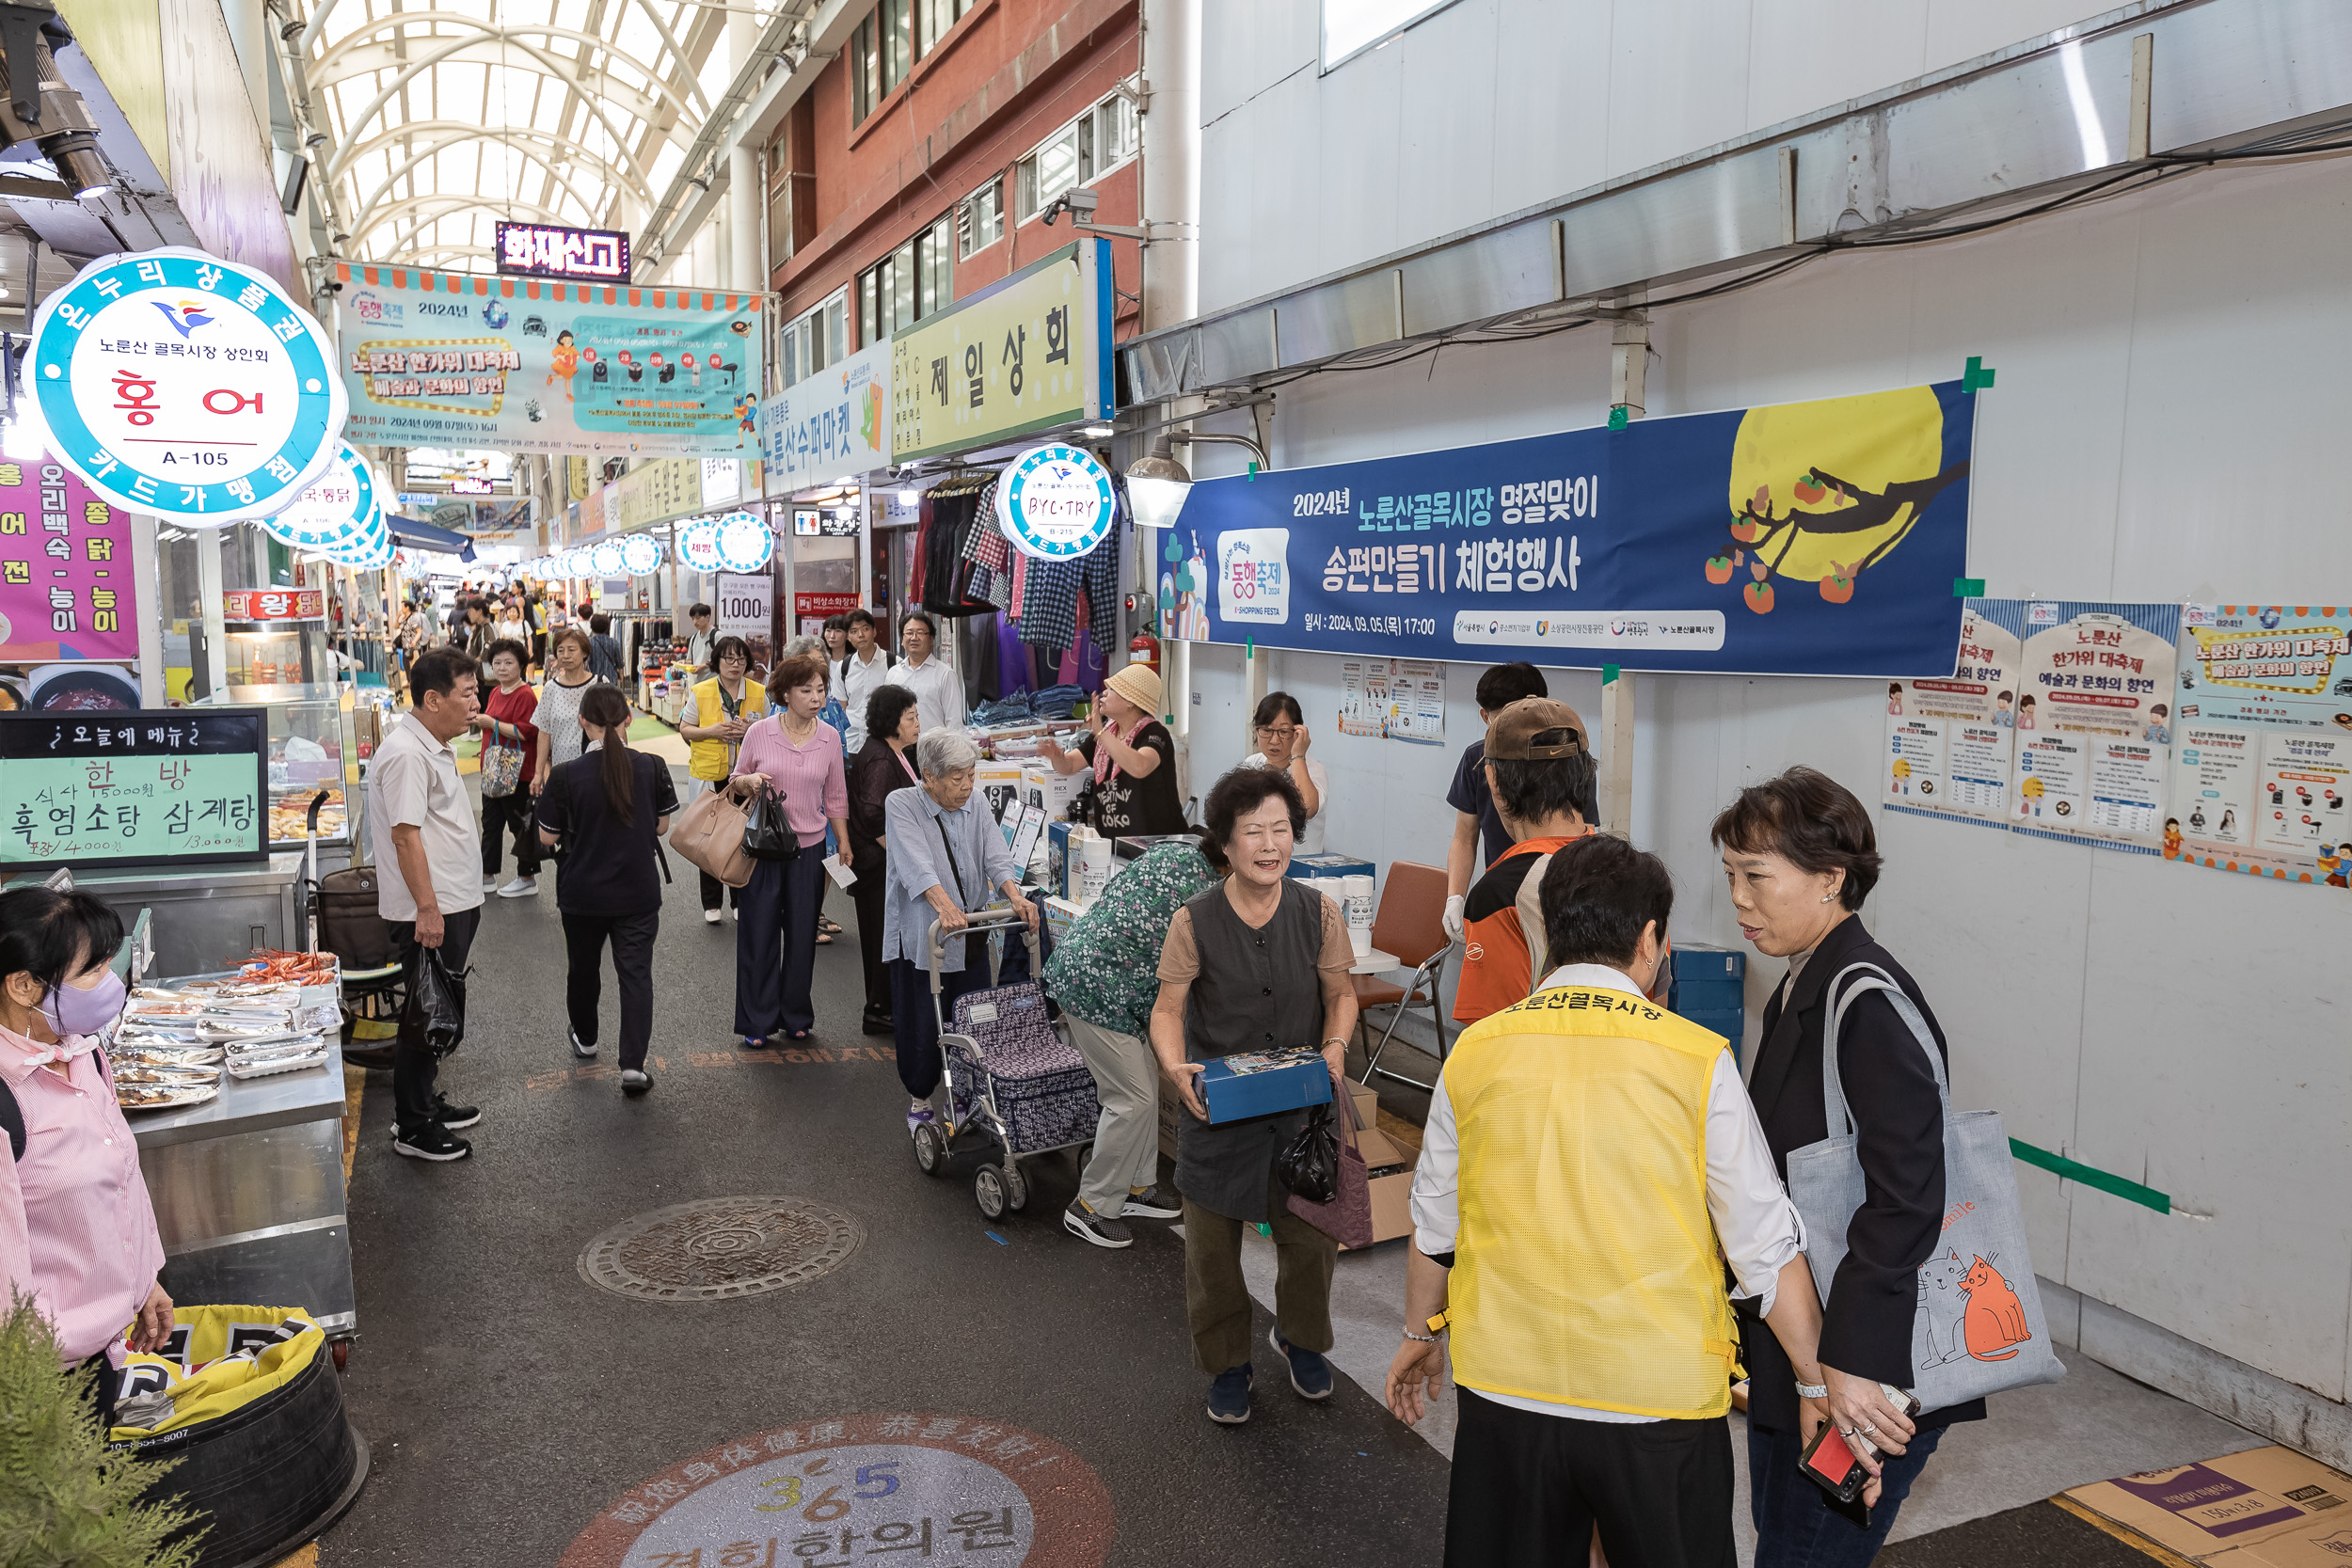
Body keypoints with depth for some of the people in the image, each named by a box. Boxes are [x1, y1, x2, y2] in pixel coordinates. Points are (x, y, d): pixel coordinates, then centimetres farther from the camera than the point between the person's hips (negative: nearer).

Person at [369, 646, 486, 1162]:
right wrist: (428, 909, -25)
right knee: (424, 1017, 0)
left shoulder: (433, 747, 14)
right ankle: (413, 1129, 11)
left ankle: (426, 1103, 32)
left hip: (450, 906, 10)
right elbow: (405, 834, -24)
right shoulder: (406, 753, -20)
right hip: (428, 912, -10)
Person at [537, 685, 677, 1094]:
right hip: (638, 892, 0)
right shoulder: (652, 768, -10)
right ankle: (633, 1064, -5)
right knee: (636, 973, 5)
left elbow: (547, 837, -6)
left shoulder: (566, 776, -15)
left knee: (583, 968, 21)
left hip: (581, 893, 0)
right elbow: (662, 826, 1)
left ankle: (585, 1038, 43)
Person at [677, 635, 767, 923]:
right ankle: (712, 903, 18)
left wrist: (749, 731, -11)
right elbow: (684, 729, 5)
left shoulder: (759, 693, 2)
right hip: (708, 775, 0)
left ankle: (742, 901, 17)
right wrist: (711, 731, -13)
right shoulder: (700, 692, -1)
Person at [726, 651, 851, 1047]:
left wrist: (844, 843, 7)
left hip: (808, 849, 2)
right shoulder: (759, 733, -4)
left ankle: (795, 1017, 24)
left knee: (802, 936, 8)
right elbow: (735, 783, 8)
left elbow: (835, 797, 10)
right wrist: (747, 782, -15)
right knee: (759, 935, 3)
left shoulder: (830, 738, 2)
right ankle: (757, 1024, 14)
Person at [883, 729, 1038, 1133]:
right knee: (923, 1024, 1)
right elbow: (918, 863, -25)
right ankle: (918, 1100, 23)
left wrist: (1015, 897, -27)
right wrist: (944, 906, -41)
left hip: (971, 934, 4)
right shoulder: (901, 805, -9)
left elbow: (997, 857, -7)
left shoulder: (977, 809, 6)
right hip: (921, 935, -4)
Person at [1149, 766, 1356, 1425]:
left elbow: (1341, 994, 4)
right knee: (1213, 1246, 9)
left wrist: (1336, 1046, -14)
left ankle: (1300, 1337, 43)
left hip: (1303, 1106, 2)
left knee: (1313, 1234, 12)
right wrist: (1176, 1067, -25)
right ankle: (1228, 1362, 34)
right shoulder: (1195, 921, -13)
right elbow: (1167, 1009, -7)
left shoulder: (1318, 912, -7)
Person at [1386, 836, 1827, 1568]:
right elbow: (1767, 1248, -10)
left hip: (1505, 1385, 2)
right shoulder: (1697, 1061, -13)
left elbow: (1434, 1225, 5)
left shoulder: (1474, 1053, -5)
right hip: (1658, 1397, -2)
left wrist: (1421, 1330, 21)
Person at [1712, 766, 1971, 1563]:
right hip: (1793, 1348, 9)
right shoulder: (1801, 991, 9)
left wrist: (1851, 1364, -26)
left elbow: (1904, 1200, -25)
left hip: (1864, 1366, -9)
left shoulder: (1869, 1004, -20)